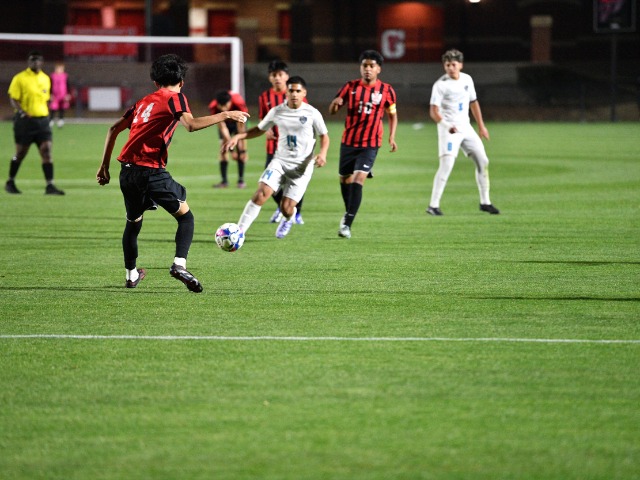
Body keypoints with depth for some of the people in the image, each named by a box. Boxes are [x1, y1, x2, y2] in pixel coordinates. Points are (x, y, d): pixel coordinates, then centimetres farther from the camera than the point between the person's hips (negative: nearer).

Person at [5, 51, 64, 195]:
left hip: (42, 120, 4)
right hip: (25, 120, -4)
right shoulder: (20, 78, -5)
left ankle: (50, 185, -10)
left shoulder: (45, 79, 11)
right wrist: (22, 111, -25)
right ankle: (10, 182, 23)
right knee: (20, 153, 6)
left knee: (47, 151, -7)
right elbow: (13, 99, -9)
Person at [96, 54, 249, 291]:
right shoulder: (175, 98, 2)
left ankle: (131, 275, 34)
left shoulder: (144, 101, 22)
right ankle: (179, 264, -16)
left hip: (127, 171, 6)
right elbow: (191, 124, -18)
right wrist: (224, 115, -13)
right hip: (151, 171, -6)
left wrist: (104, 166, 26)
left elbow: (114, 129, 23)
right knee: (185, 216, 5)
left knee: (133, 222, 25)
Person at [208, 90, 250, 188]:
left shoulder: (239, 103, -40)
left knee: (240, 149, -14)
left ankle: (241, 180, -8)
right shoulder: (213, 107, -34)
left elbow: (241, 127, -34)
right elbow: (223, 128, -29)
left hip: (237, 121, -2)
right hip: (224, 122, 2)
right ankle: (224, 181, -4)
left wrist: (243, 150, -30)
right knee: (223, 150, -9)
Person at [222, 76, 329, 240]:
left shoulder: (312, 114, -7)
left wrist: (322, 153, -16)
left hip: (301, 166, -2)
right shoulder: (277, 112, 0)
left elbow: (324, 136, 4)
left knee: (286, 208, -4)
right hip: (280, 161, 2)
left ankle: (288, 219, 37)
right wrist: (238, 137, 1)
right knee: (261, 193, -21)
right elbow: (259, 129, 14)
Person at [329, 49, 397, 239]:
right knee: (345, 179, 13)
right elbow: (332, 111, 3)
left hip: (370, 144, -3)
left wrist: (392, 136, -1)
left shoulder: (386, 90, -1)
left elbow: (392, 114, 12)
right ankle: (349, 213, 39)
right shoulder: (350, 87, 1)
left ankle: (347, 224, -18)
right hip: (348, 141, 3)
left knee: (358, 179, -17)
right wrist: (336, 103, -21)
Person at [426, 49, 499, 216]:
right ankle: (433, 205, -13)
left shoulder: (467, 79, 6)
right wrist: (446, 125, -35)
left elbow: (473, 103, 18)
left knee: (482, 161, 7)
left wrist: (481, 126, 18)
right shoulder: (440, 85, -13)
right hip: (449, 129, -7)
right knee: (446, 165, -18)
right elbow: (433, 111, -19)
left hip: (465, 127, 7)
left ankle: (485, 202, 19)